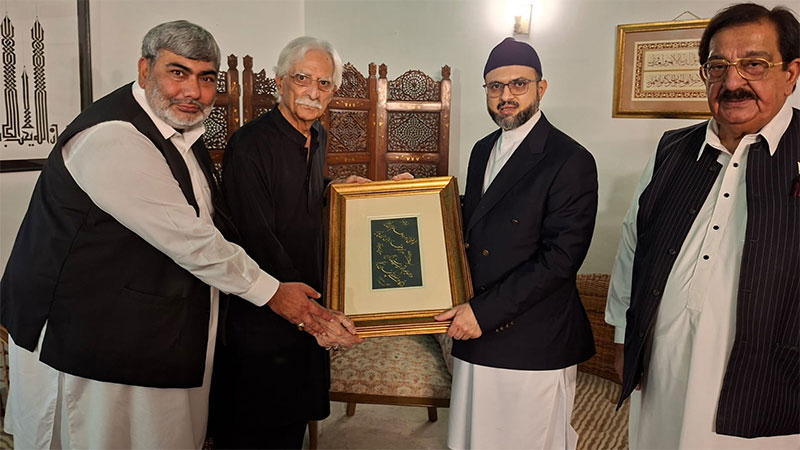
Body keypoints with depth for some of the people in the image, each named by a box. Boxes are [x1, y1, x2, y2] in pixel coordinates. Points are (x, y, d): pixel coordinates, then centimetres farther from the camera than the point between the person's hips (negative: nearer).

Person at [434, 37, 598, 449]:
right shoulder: (482, 150, 10)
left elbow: (560, 259, -19)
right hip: (477, 336, 7)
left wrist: (484, 311, -20)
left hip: (534, 342, -6)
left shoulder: (571, 161, -14)